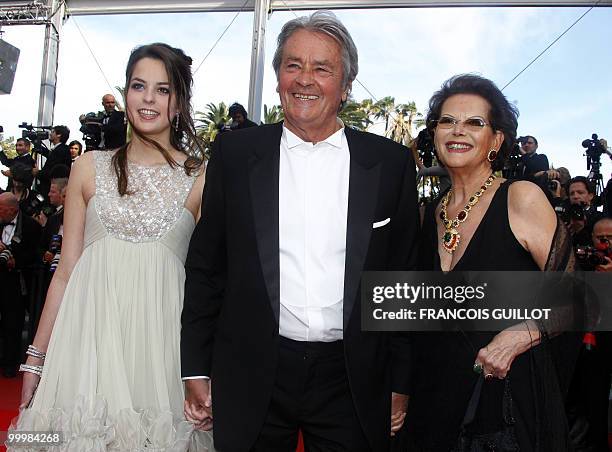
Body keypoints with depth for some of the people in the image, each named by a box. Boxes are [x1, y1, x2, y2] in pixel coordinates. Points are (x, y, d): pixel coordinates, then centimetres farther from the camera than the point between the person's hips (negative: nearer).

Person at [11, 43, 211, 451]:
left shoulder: (200, 178, 1)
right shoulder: (90, 168, 7)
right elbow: (66, 270, 8)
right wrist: (37, 356, 7)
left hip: (159, 337, -1)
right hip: (89, 334, 2)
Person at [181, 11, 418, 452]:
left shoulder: (392, 163, 0)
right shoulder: (234, 152, 1)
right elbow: (206, 269, 4)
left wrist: (400, 383, 4)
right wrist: (196, 369, 3)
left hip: (353, 380, 0)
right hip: (252, 380, 0)